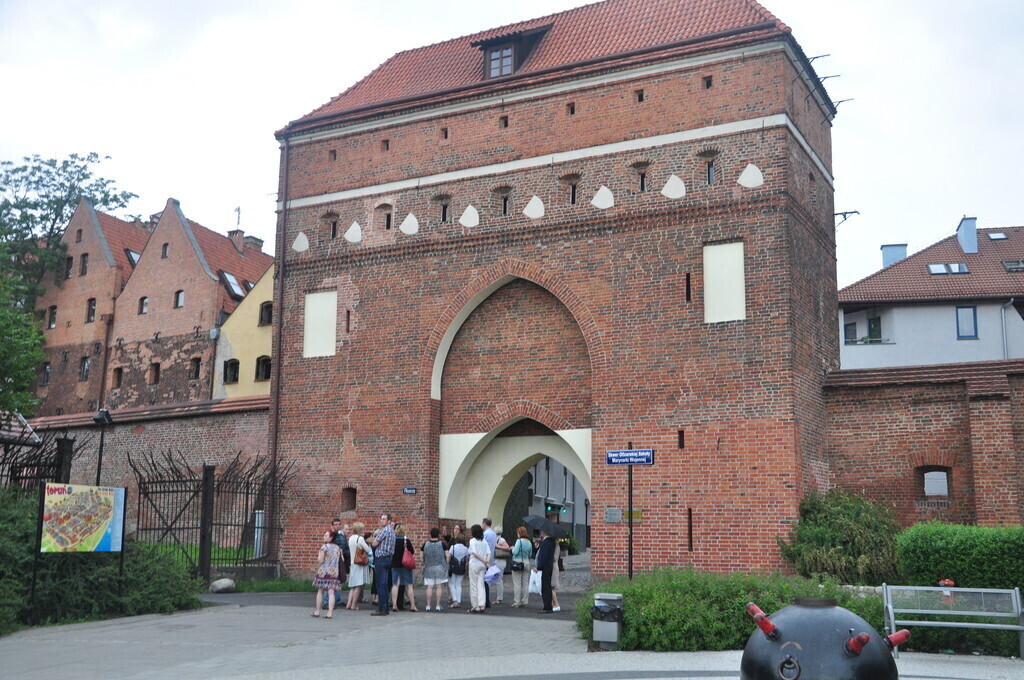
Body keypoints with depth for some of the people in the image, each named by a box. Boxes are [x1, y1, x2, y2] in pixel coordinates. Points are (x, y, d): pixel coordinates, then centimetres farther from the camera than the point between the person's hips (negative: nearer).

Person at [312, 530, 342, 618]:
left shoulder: (325, 546, -9)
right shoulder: (338, 548, 8)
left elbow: (320, 560, -12)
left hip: (323, 572, -4)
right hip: (334, 573, 4)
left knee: (320, 591, 10)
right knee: (331, 592, -1)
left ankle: (317, 611, 17)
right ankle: (330, 613, -8)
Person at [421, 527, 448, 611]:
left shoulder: (426, 544, 1)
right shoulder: (442, 544, -5)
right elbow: (447, 555, -6)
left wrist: (424, 564, 16)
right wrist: (446, 565, 6)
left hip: (429, 568, 2)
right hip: (440, 567, -2)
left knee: (429, 587, 4)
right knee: (439, 587, 4)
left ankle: (428, 605, 3)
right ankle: (438, 606, 3)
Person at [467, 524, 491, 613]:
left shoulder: (472, 540, -7)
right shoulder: (484, 541, 10)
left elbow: (475, 553, -15)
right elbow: (489, 553, 2)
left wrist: (484, 562, -13)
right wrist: (487, 561, -9)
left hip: (474, 564, -5)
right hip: (482, 566, 5)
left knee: (473, 585, 2)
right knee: (481, 585, 7)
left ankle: (475, 606, 4)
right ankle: (482, 605, 0)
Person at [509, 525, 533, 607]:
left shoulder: (519, 541, -11)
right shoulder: (529, 542, 8)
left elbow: (515, 552, -17)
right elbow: (530, 554, 14)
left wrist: (512, 548, 3)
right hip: (526, 562, 6)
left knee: (517, 583, -2)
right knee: (525, 583, 9)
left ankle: (516, 602, -3)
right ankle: (525, 602, 10)